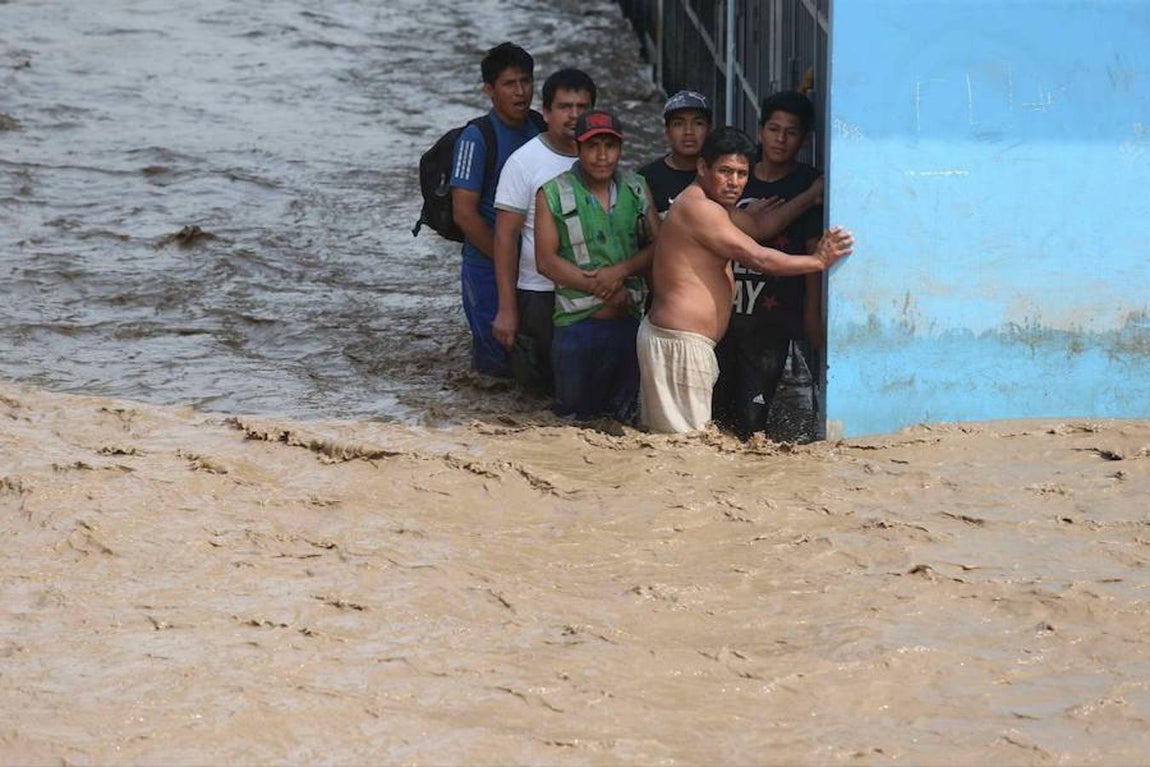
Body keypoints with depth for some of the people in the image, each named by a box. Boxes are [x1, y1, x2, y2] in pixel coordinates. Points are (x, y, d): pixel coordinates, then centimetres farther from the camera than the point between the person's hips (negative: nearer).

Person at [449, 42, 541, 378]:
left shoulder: (540, 130, 4)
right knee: (504, 357, -3)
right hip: (488, 268, -6)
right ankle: (483, 349, 26)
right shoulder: (477, 139, -15)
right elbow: (465, 213, -18)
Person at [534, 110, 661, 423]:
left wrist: (620, 271, -16)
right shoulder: (553, 194, -4)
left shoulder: (637, 189, 6)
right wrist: (603, 290, -14)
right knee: (575, 415, 5)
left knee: (626, 416, 13)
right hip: (577, 323, -3)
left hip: (630, 321, 3)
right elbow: (546, 260, -9)